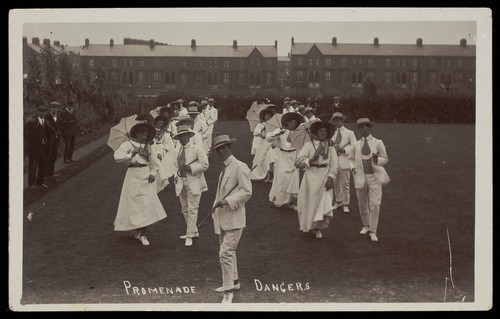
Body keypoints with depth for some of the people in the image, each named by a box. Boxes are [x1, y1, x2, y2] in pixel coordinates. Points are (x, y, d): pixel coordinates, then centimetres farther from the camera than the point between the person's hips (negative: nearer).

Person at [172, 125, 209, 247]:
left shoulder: (197, 149, -9)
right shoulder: (178, 149, 10)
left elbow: (204, 164, -12)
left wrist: (190, 168, -17)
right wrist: (177, 174, 10)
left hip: (194, 182, -7)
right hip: (181, 182, 7)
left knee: (192, 209, -6)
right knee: (185, 209, 13)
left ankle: (189, 236, -1)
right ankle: (194, 232, 29)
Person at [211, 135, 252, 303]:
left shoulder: (240, 167, -12)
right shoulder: (224, 169, 14)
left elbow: (247, 192, -18)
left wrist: (227, 201, -23)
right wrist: (217, 206, 14)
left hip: (234, 218, -9)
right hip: (222, 218, 9)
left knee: (226, 253, -13)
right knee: (228, 251, 19)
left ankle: (228, 290, -5)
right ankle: (234, 281, 35)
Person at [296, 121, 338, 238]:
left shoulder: (330, 147, 7)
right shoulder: (309, 144, 0)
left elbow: (334, 164, 2)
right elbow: (299, 160, -6)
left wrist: (330, 177, -10)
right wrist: (311, 159, -20)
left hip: (325, 177, 1)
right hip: (311, 177, -1)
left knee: (325, 201, -6)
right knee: (309, 201, 5)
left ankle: (318, 228, 6)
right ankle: (307, 226, 26)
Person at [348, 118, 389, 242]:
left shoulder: (378, 143, -2)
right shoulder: (356, 145, 4)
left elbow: (385, 159, 2)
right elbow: (351, 159, 16)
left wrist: (377, 160, -20)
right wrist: (352, 167, -4)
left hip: (375, 177, -3)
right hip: (361, 178, 3)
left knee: (375, 204, -10)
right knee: (362, 204, 13)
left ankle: (372, 232, -1)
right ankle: (365, 225, 35)